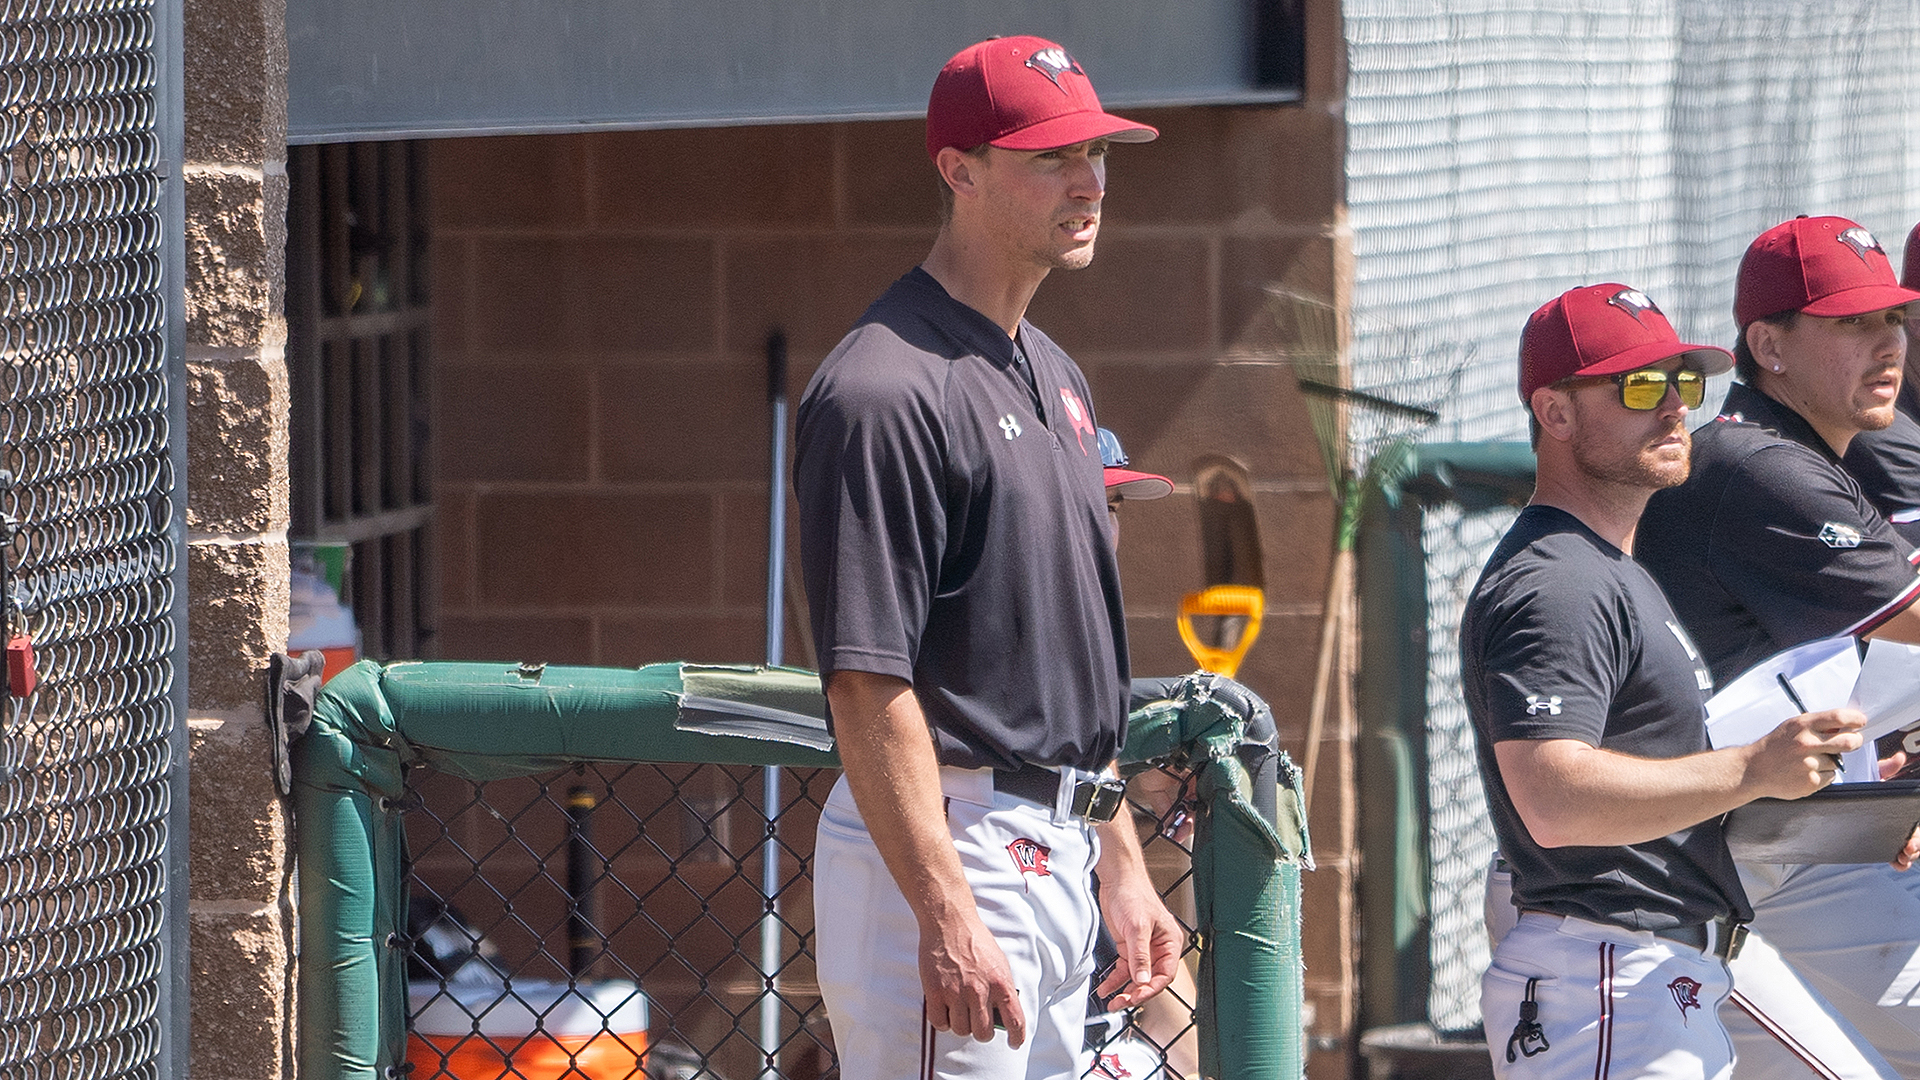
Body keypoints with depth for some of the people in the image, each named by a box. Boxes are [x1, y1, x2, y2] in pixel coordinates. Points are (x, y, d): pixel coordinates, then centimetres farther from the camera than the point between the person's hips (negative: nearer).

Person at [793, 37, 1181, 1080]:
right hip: (940, 848, -10)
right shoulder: (886, 388, -15)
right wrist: (946, 915, -26)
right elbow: (867, 683, -21)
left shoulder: (1051, 376, 16)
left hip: (1054, 857, 10)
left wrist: (1122, 866, 19)